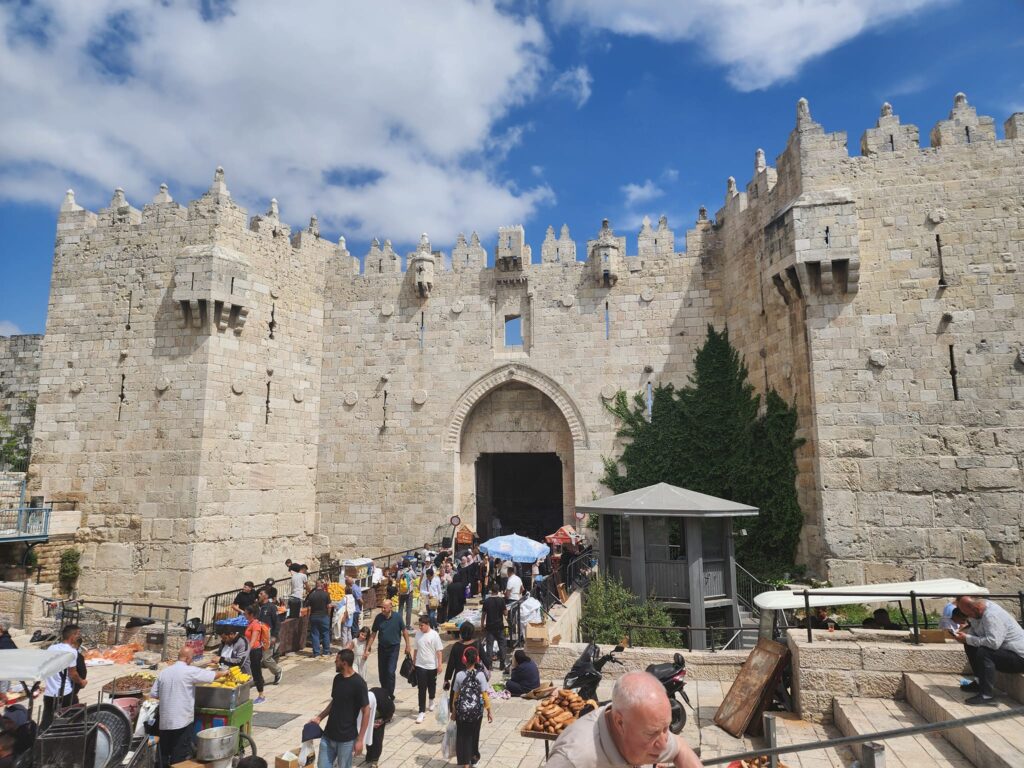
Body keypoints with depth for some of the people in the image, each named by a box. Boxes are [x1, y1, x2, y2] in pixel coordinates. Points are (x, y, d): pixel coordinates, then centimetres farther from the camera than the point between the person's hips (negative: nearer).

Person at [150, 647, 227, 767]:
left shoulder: (163, 672, 5)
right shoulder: (190, 671, -11)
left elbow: (153, 695, 9)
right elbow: (213, 675, -4)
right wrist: (223, 673, 15)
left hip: (164, 721, 6)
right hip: (182, 721, -6)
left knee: (165, 757, 16)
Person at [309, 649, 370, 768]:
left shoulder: (358, 683, -19)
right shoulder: (337, 678, 3)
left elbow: (366, 712, -15)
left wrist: (360, 739, -15)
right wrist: (319, 717, 9)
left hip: (346, 738, -6)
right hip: (328, 735, 6)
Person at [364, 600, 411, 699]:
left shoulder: (397, 617, -15)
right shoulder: (378, 618, -9)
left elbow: (404, 631, -3)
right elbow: (373, 634, -1)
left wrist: (407, 646, -1)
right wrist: (367, 649, -1)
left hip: (394, 647, -3)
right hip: (382, 647, 3)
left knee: (390, 672, -12)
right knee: (381, 673, 11)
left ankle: (390, 695, 1)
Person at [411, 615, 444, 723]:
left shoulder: (434, 635, -13)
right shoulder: (418, 633, -2)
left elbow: (438, 650, -10)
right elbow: (415, 649, 9)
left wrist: (439, 664, -11)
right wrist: (413, 662, 14)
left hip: (432, 666, -2)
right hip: (420, 665, 2)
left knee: (431, 685, 18)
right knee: (421, 689, -2)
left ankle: (431, 700, 46)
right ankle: (422, 712, 3)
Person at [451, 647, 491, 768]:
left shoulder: (459, 675, -8)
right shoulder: (480, 675, -10)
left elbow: (456, 695, -1)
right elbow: (485, 695, -8)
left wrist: (453, 712, 11)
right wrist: (489, 712, 1)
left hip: (462, 710, -1)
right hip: (476, 710, 1)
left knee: (463, 735, 13)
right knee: (474, 734, 23)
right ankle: (474, 756, 43)